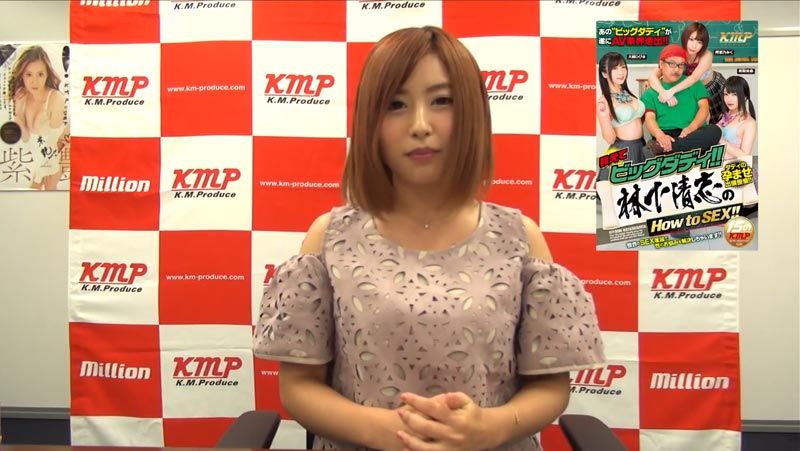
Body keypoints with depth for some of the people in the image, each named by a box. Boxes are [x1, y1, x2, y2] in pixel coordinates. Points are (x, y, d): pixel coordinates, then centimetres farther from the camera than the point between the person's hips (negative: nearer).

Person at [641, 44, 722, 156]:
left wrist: (692, 127, -14)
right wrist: (660, 135, -25)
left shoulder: (694, 83, 23)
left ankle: (662, 147, -39)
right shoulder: (650, 93, 16)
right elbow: (650, 118, 0)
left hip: (694, 133, 4)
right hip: (667, 135, -3)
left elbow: (704, 107, 9)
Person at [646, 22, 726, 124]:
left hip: (713, 88, -1)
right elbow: (652, 77, -39)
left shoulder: (706, 55, -34)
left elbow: (694, 78, -52)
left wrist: (671, 91, -67)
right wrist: (665, 93, -58)